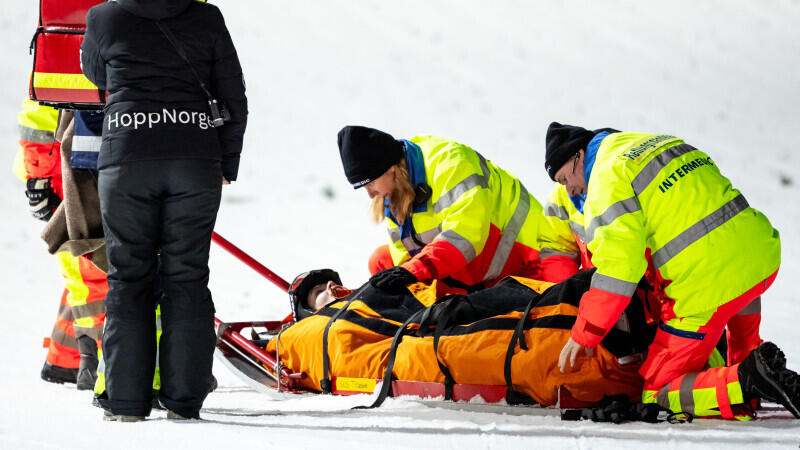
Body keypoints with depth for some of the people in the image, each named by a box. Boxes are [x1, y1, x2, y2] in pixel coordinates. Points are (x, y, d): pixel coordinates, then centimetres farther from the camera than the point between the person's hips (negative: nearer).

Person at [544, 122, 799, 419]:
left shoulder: (606, 178, -5)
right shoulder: (658, 144, 22)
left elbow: (619, 265, -13)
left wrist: (584, 334, -6)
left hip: (706, 289, -8)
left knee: (658, 391, 3)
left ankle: (748, 380, -18)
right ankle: (747, 356, 30)